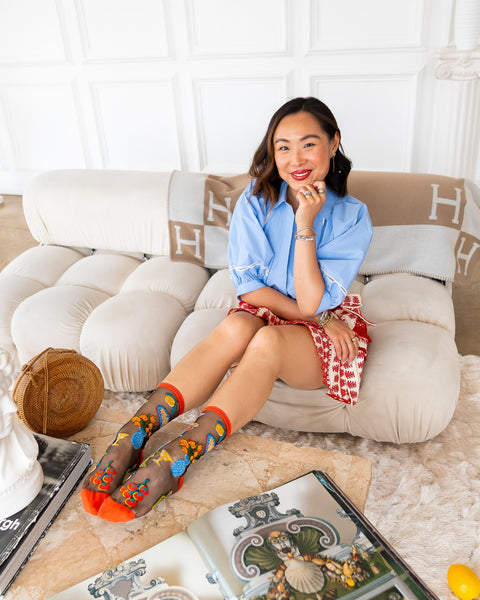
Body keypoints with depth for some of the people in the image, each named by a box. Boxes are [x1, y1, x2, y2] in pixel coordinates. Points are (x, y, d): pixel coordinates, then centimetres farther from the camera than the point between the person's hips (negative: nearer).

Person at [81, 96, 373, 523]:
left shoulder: (351, 217, -12)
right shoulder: (256, 202, -6)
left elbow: (311, 301, -20)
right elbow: (249, 285, -9)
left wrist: (305, 224, -25)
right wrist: (318, 317, -16)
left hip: (327, 329, -2)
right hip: (264, 312, 2)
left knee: (269, 340, -36)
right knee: (236, 327, -34)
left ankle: (175, 459, -40)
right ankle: (135, 434, -38)